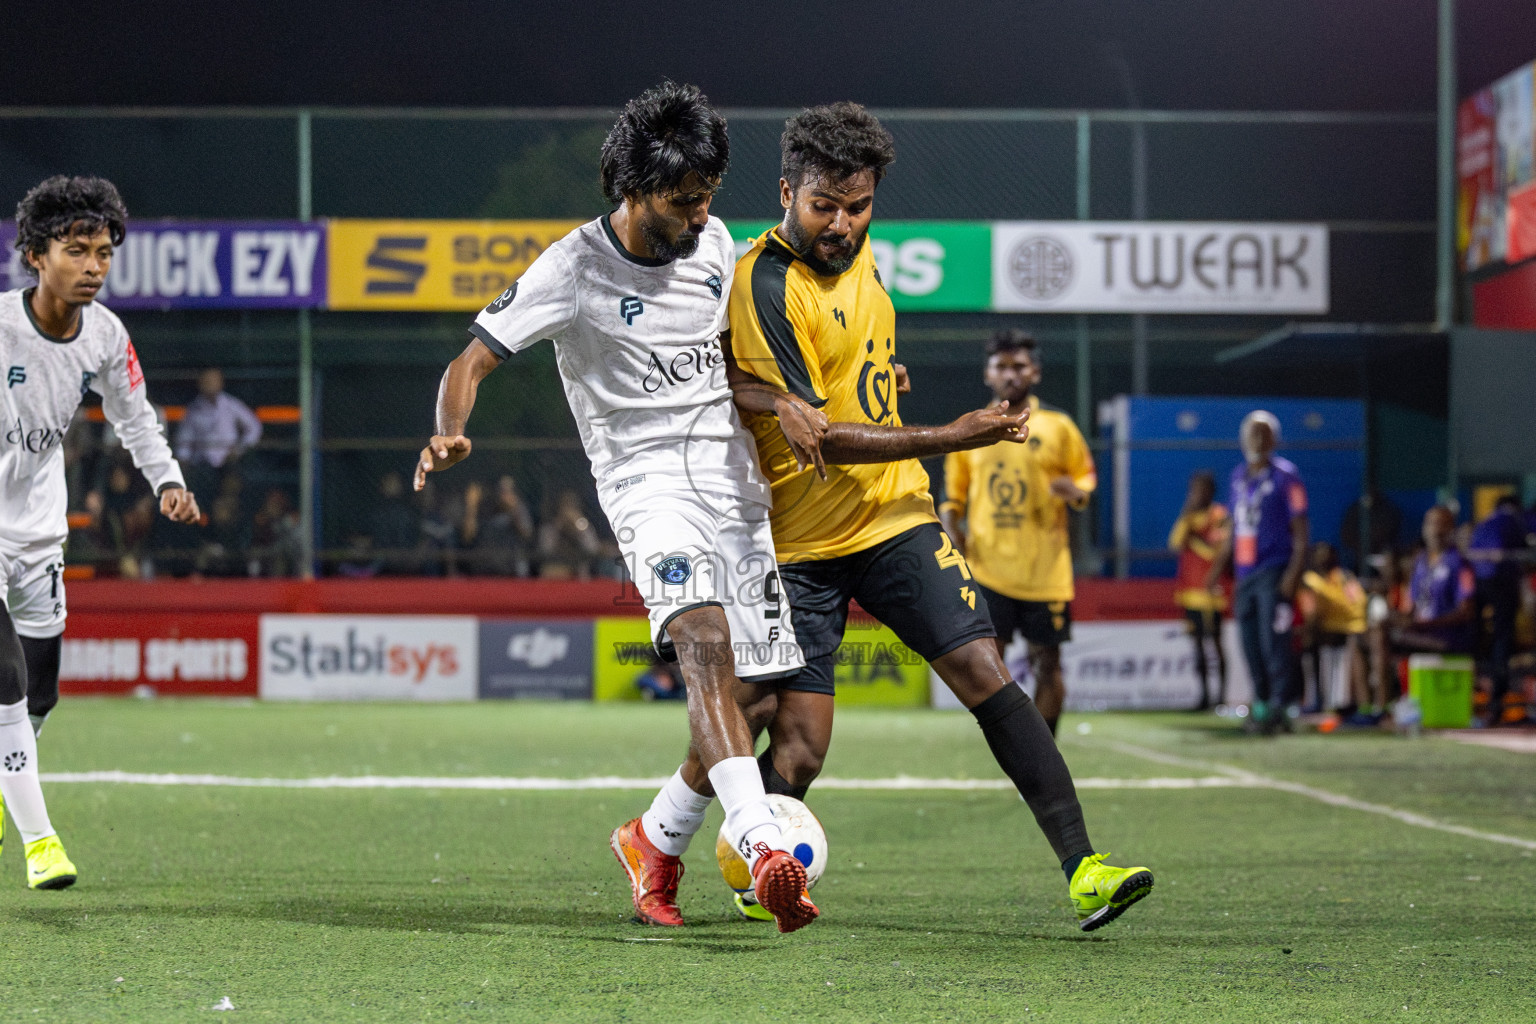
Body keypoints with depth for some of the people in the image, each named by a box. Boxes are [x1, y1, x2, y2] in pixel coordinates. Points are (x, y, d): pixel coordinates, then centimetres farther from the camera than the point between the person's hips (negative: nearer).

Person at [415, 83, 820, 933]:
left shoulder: (715, 243, 9)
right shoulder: (576, 266, -8)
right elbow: (472, 359, -10)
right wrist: (449, 434, -28)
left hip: (736, 481, 6)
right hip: (647, 478, -6)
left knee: (750, 694, 2)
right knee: (705, 638, -31)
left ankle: (655, 842, 26)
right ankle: (761, 846, -48)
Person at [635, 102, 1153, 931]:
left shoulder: (856, 251, 6)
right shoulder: (765, 286, -18)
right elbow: (821, 438, -20)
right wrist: (951, 438, -23)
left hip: (894, 516, 6)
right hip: (800, 543, -6)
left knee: (984, 674, -9)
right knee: (799, 747, -9)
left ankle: (1082, 869, -10)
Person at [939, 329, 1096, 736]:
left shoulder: (1058, 428, 5)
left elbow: (1086, 478, 9)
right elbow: (953, 496, 16)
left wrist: (1075, 492, -13)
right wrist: (953, 531, -2)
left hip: (1046, 573, -1)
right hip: (988, 569, 1)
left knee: (1047, 664, 2)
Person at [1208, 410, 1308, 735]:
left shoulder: (1285, 477, -5)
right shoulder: (1239, 476, 15)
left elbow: (1300, 531, -7)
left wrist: (1294, 573, -15)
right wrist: (1221, 565, 22)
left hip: (1274, 572, -7)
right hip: (1245, 572, 7)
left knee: (1273, 641, -11)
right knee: (1250, 643, 8)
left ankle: (1277, 707, -11)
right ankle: (1260, 704, 18)